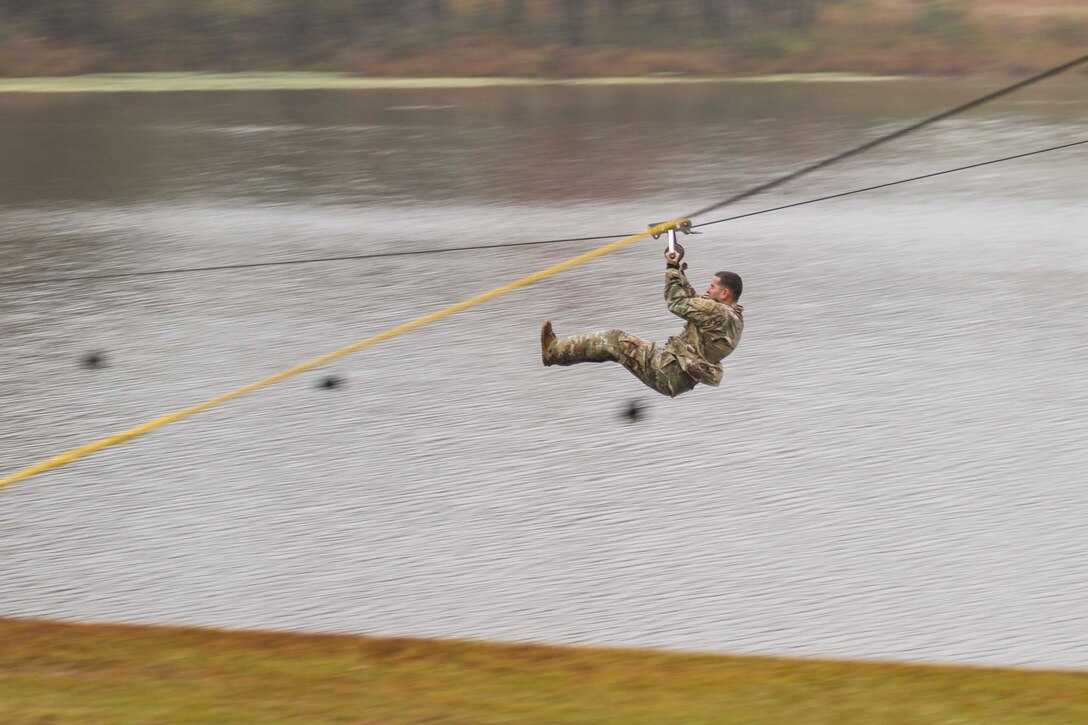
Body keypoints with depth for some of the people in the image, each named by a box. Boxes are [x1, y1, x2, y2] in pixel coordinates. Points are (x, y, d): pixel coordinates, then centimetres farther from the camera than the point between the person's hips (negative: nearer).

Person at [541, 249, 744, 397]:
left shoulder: (718, 314, -19)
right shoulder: (732, 316, 12)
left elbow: (678, 304, -11)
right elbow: (692, 302, 22)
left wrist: (672, 269, 0)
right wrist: (679, 272, 16)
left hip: (670, 373, -9)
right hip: (679, 376, 9)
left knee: (614, 340, -6)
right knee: (615, 341, 11)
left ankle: (553, 351, 0)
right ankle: (558, 349, 14)